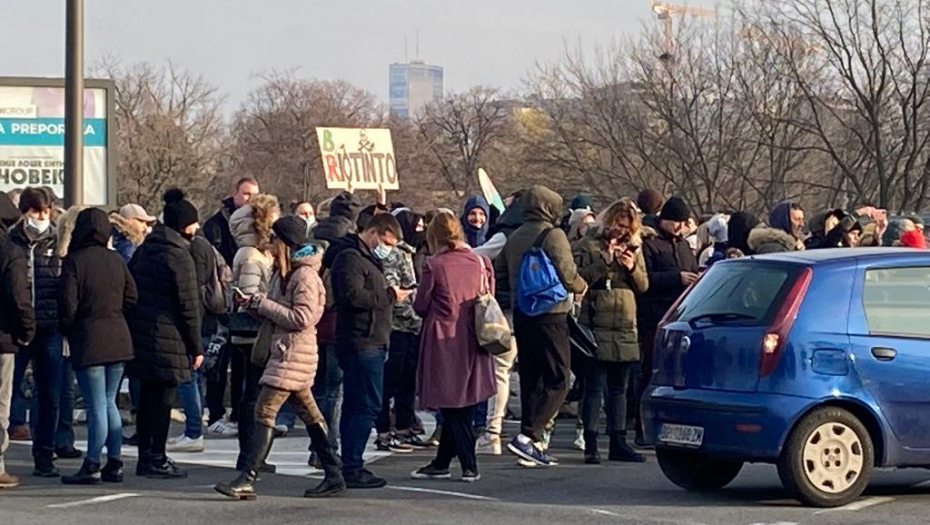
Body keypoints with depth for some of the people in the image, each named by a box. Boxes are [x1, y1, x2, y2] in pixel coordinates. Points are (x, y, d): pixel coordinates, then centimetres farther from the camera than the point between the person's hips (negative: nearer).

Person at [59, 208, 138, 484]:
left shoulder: (74, 261, -12)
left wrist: (66, 329, 4)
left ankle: (92, 466, 1)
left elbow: (68, 304, -14)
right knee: (109, 402, 14)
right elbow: (131, 296, 5)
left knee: (97, 405, -3)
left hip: (89, 340, -5)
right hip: (118, 339, 5)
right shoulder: (116, 260, 4)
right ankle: (115, 463, 14)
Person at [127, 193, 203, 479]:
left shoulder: (143, 250, 11)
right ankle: (157, 459, 0)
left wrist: (134, 329, 19)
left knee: (147, 398, 14)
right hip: (168, 338, -8)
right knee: (163, 399, -2)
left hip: (140, 334, 8)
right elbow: (189, 306, -13)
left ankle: (145, 456, 19)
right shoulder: (179, 256, -13)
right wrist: (196, 347, -7)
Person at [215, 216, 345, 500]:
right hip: (284, 350, 10)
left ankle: (248, 479, -16)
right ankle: (334, 474, 18)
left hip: (295, 354, -10)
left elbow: (301, 318, -22)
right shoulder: (284, 273, 15)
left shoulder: (305, 276, -15)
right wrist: (255, 304, 0)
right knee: (309, 413, 13)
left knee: (265, 410, -14)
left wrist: (262, 304, -17)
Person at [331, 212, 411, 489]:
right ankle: (352, 468, -10)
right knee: (367, 406, -11)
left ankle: (350, 466, 14)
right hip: (361, 344, -11)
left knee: (355, 405, 11)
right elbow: (353, 295, -23)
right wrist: (389, 296, -15)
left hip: (370, 344, 11)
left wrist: (391, 294, 12)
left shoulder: (368, 258, 24)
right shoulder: (351, 257, -10)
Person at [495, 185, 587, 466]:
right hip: (550, 315, -8)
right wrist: (580, 286, 3)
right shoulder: (552, 235, -10)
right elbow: (567, 274, -17)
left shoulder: (514, 238, 13)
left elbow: (500, 274, 16)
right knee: (557, 382, -5)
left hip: (521, 314, 8)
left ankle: (531, 443, 14)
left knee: (530, 380, 13)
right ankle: (527, 435, -18)